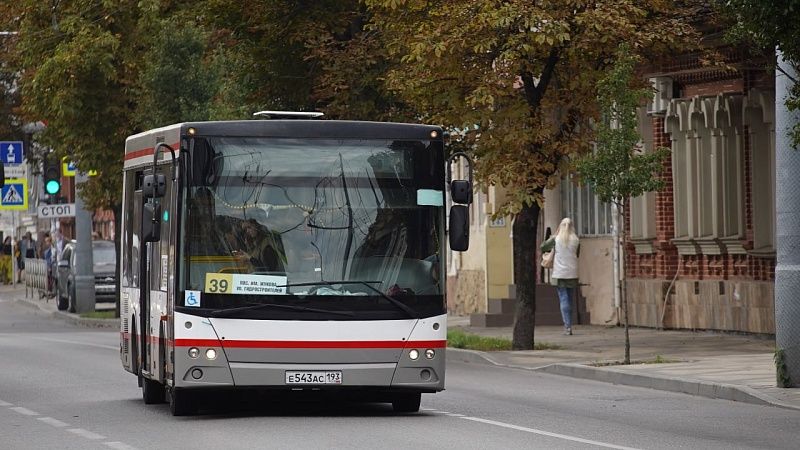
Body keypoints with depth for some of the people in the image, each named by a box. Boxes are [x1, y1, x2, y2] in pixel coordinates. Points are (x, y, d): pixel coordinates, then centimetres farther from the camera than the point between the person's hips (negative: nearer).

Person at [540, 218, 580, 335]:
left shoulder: (555, 239, -5)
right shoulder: (576, 240, -1)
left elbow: (543, 247, 7)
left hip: (559, 274, -2)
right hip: (572, 274, 2)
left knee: (563, 299, -2)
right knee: (570, 300, 11)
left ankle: (567, 326, -12)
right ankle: (568, 325, 14)